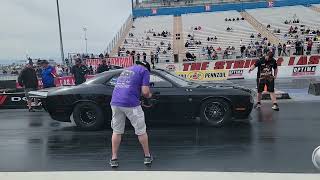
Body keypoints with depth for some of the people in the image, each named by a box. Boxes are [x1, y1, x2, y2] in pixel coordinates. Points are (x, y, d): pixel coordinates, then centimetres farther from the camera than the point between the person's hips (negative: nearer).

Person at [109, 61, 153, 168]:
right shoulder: (145, 71, 6)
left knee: (116, 131, 16)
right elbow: (145, 91, -6)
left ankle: (114, 159, 19)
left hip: (115, 102, 5)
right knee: (141, 131, 10)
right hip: (130, 104, -5)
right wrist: (149, 96, 17)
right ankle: (147, 157, 22)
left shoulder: (127, 69, 25)